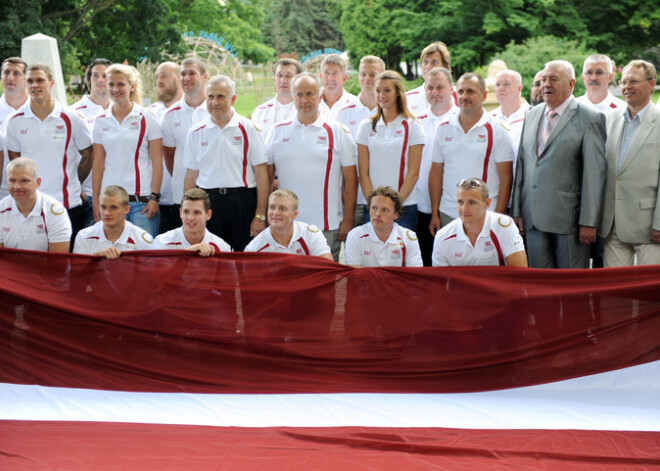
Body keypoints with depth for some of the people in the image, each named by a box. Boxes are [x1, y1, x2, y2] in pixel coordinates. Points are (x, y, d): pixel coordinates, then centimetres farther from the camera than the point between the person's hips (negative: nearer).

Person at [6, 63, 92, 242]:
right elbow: (14, 161, 14)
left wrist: (72, 184, 7)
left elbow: (87, 156, 9)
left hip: (68, 204, -1)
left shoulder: (71, 119, -1)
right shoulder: (16, 122, 4)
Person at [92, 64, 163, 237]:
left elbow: (157, 161, -1)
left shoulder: (147, 119, 1)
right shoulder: (101, 122, 10)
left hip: (142, 198, -2)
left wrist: (155, 197, -8)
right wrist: (95, 200, 6)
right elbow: (98, 163, 11)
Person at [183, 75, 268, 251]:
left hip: (242, 203, -2)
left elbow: (261, 174, -1)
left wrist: (260, 215, -6)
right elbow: (191, 176, 13)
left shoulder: (248, 129, 2)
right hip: (207, 202, 2)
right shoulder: (196, 132, 9)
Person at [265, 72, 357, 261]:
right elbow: (266, 176, 11)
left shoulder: (338, 132, 3)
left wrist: (348, 219, -3)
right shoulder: (277, 132, 9)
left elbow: (350, 179, 2)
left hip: (327, 225, -2)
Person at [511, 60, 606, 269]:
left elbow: (594, 174, -9)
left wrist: (589, 222, -12)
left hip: (568, 217, -5)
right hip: (533, 218, 5)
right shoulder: (532, 115, 15)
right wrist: (517, 210, 12)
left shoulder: (590, 119, -5)